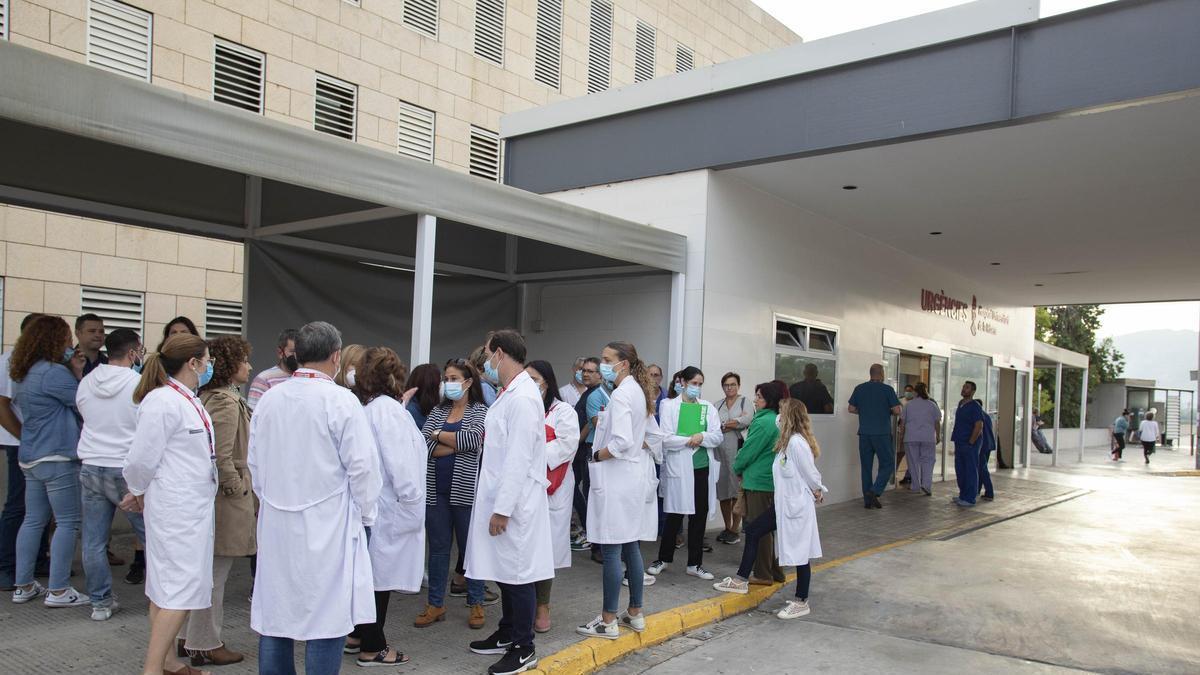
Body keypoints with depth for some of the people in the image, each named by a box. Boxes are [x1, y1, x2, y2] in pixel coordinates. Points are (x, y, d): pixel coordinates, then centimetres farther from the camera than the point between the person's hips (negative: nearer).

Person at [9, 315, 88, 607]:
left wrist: (73, 371, 8)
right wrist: (78, 373, -3)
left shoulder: (21, 374, 12)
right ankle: (58, 590, 1)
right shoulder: (53, 372, -18)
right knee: (67, 522, -2)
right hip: (57, 457, -9)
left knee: (33, 520, 15)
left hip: (30, 458, 9)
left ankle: (23, 586, 21)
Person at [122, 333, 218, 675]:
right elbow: (142, 458, -14)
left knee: (168, 587, 16)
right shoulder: (163, 402, -18)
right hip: (176, 507, -9)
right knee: (181, 589, -7)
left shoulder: (188, 401, 10)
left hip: (194, 505, 9)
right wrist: (139, 493, 3)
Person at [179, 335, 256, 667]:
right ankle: (204, 646, 13)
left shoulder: (208, 396, 11)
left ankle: (191, 637, 31)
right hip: (225, 501, -10)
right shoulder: (226, 402, -18)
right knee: (215, 574, 1)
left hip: (208, 494, 10)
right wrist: (239, 489, -13)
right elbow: (221, 458, -24)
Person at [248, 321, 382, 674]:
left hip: (276, 525, 6)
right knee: (326, 619, 3)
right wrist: (365, 514, 3)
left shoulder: (269, 399, 2)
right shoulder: (340, 401, -14)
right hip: (326, 526, -6)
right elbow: (362, 467, -13)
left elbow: (254, 463, 11)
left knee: (274, 616, 15)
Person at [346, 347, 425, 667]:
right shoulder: (389, 409, -16)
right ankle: (372, 647, 11)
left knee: (367, 571, 18)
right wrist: (412, 503, -15)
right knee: (381, 573, 1)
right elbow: (400, 463, -20)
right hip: (388, 505, -8)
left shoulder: (362, 407, 8)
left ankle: (358, 634, 30)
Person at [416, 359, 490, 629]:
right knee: (438, 547, 10)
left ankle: (476, 603, 19)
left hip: (465, 490, -3)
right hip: (436, 490, 3)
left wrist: (439, 435, -8)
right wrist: (457, 443, -13)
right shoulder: (438, 411, 10)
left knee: (470, 546, 7)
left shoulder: (480, 412, 0)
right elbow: (423, 445, -5)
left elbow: (472, 438, -20)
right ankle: (435, 604, 21)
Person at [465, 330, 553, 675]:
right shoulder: (509, 394, 11)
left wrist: (502, 509, -21)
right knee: (504, 571, 18)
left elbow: (519, 459, -22)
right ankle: (507, 634, 33)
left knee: (518, 574, 2)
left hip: (514, 503, -9)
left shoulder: (523, 398, -19)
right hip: (500, 498, 9)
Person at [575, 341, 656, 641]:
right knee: (630, 547, 15)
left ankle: (608, 622, 5)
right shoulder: (640, 391, 12)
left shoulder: (621, 394, -17)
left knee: (611, 551, -2)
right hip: (636, 476, 10)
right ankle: (635, 613, 24)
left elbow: (621, 442, -25)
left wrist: (595, 456, -11)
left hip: (616, 479, -10)